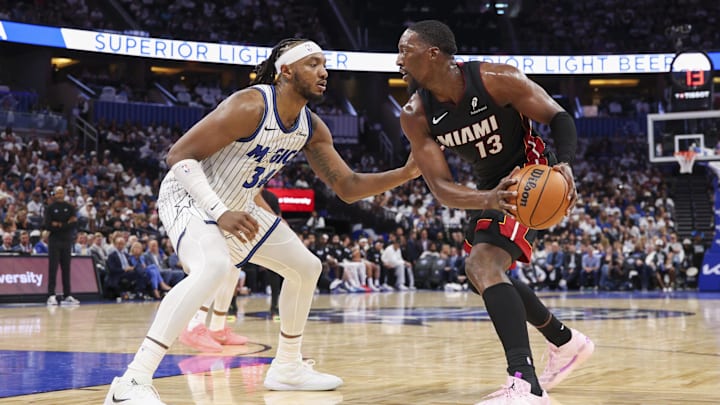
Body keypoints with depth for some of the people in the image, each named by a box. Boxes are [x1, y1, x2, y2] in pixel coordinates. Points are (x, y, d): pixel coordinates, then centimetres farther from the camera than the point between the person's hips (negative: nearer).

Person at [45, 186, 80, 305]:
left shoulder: (70, 207, 9)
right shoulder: (50, 208, 1)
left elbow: (74, 224, -3)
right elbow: (48, 226, -10)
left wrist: (60, 225, -14)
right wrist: (67, 224, -12)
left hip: (67, 241, 3)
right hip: (54, 241, -3)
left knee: (66, 268, 4)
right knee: (53, 268, -7)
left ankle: (67, 295, 6)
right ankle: (51, 296, -9)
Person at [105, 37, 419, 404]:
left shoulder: (312, 128, -1)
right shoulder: (249, 107, -26)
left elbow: (348, 188, 3)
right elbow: (179, 156, -27)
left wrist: (406, 173, -11)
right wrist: (219, 213, -34)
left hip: (237, 207, 9)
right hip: (190, 197, -9)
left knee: (306, 267, 14)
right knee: (214, 267, -37)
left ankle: (287, 367, 29)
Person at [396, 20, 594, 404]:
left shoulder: (497, 79, -25)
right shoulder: (415, 116, -14)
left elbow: (558, 117, -15)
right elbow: (440, 186, -19)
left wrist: (565, 164, -35)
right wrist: (487, 199, -39)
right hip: (489, 187, 8)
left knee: (483, 265, -27)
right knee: (485, 271, 20)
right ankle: (567, 343, 40)